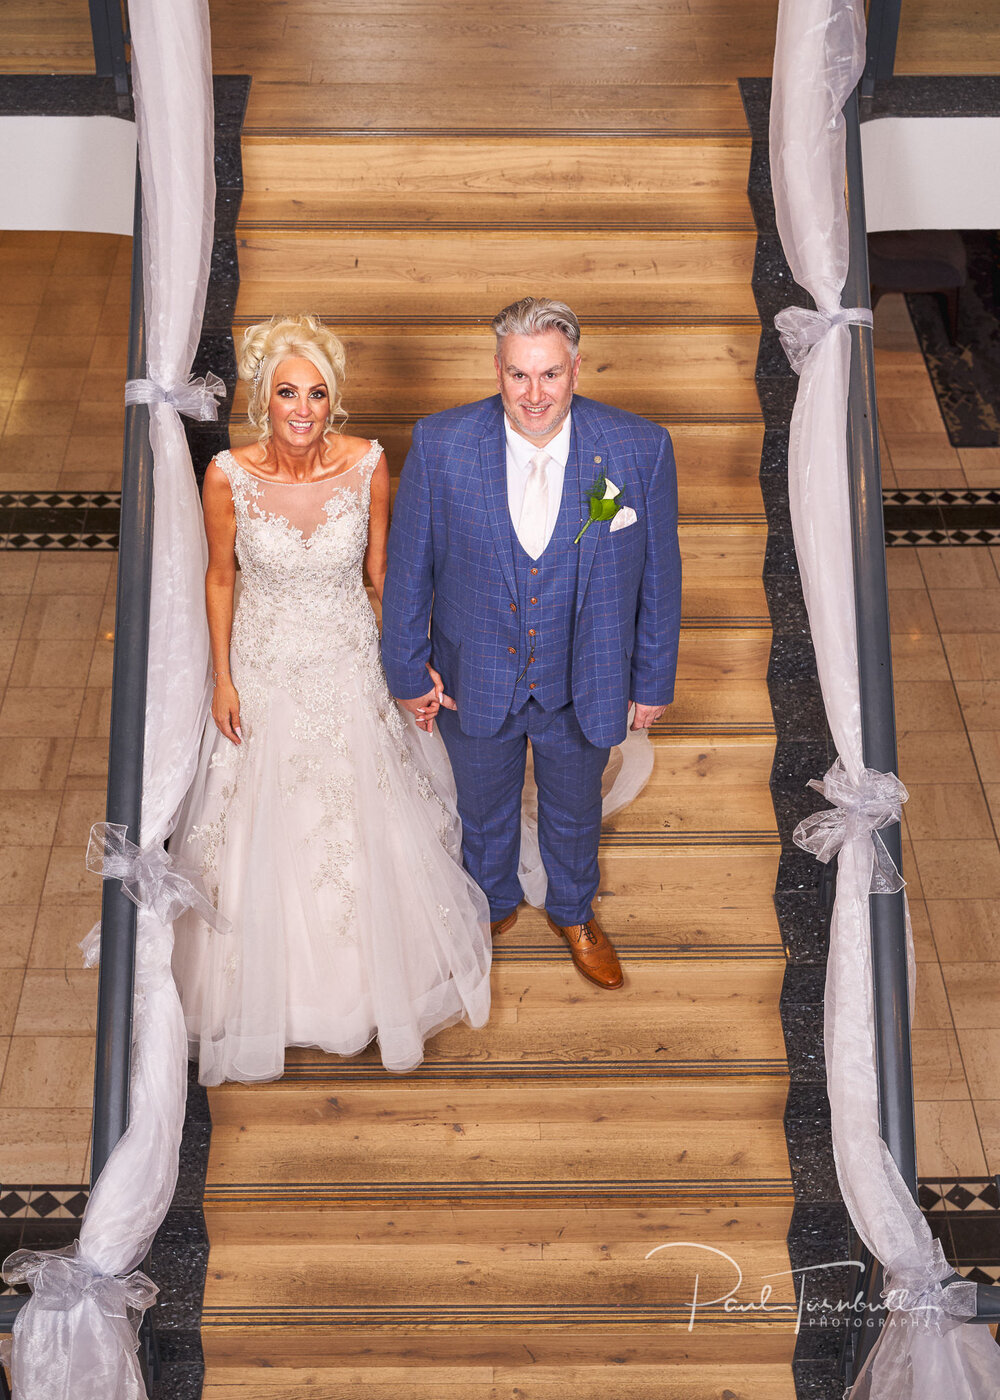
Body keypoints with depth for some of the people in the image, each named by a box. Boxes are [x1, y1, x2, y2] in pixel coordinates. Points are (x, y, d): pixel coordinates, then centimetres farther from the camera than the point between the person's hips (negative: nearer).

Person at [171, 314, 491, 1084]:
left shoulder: (367, 463, -17)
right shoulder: (229, 475, -18)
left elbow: (381, 568, -3)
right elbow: (220, 575, -4)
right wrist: (223, 678, -4)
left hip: (349, 666, 1)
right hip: (265, 668, 0)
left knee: (368, 820, 16)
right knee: (268, 826, 15)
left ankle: (374, 977, 44)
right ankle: (272, 983, 43)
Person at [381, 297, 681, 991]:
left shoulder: (640, 449, -20)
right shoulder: (440, 445, -20)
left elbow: (659, 573, -8)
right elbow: (409, 564, -8)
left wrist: (654, 680, -1)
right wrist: (408, 668, -1)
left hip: (584, 686, 0)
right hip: (475, 682, 0)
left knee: (575, 809, 26)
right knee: (484, 809, 26)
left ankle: (574, 910, 58)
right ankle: (493, 904, 58)